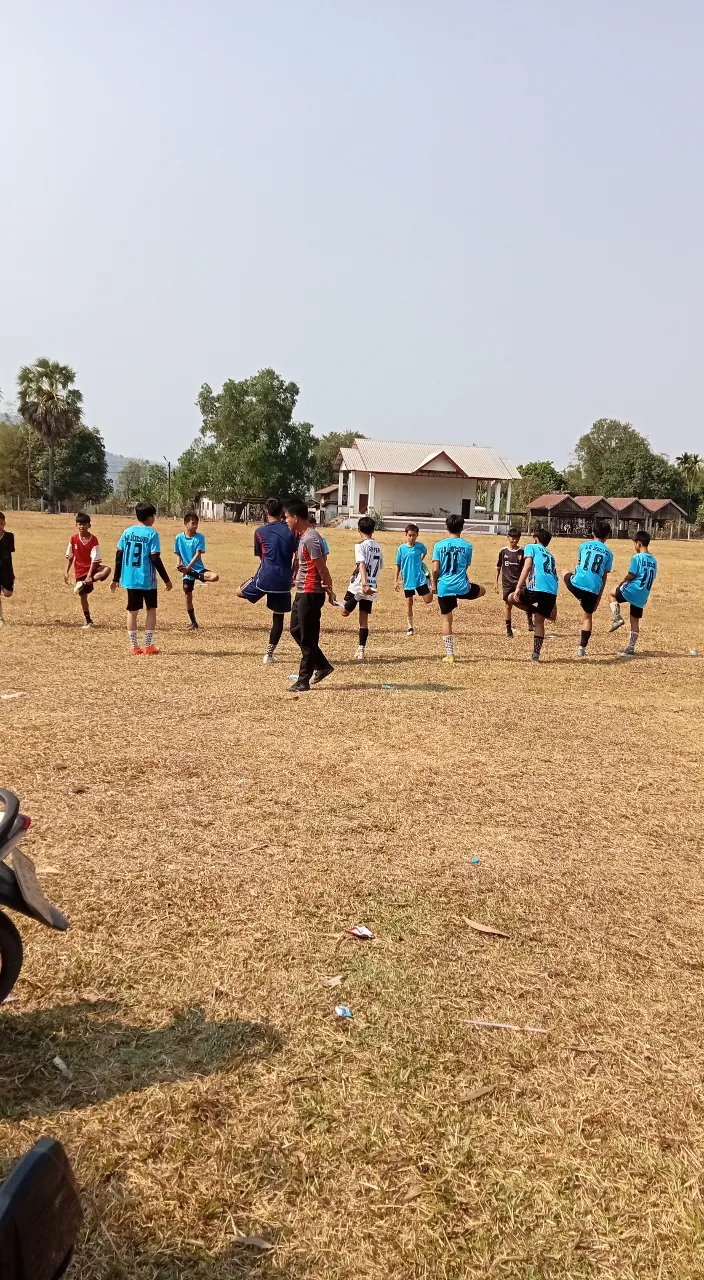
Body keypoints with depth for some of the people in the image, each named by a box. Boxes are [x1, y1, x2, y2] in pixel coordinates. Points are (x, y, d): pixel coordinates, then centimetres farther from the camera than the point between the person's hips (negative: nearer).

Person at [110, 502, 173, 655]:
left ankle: (133, 646, 10)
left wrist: (116, 579, 13)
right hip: (147, 580, -4)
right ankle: (148, 645, 8)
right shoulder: (152, 534, -8)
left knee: (132, 611, 10)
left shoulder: (127, 532, 5)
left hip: (130, 579, 4)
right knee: (151, 609, 11)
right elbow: (155, 559, -13)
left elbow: (119, 556, 5)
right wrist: (166, 579, -6)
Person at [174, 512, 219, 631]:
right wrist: (180, 565, -15)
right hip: (187, 571, 1)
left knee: (215, 577, -30)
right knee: (188, 597, 4)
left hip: (198, 569, -1)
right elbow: (178, 555, 5)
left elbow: (197, 554, -15)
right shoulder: (179, 538, -4)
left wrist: (188, 567, -25)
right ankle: (193, 623, 17)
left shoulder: (199, 537, -10)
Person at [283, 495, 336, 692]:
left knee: (307, 638, -1)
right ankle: (323, 666, 26)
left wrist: (329, 591, -12)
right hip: (302, 592, 10)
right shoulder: (303, 535, 11)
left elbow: (322, 568, -18)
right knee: (296, 630, 18)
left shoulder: (310, 539, -20)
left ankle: (303, 681, 7)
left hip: (310, 594, -10)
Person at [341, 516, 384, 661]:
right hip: (371, 589, 5)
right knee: (364, 620, 8)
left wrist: (364, 584, -31)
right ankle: (361, 650, 5)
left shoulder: (360, 545, -8)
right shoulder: (378, 547, 11)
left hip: (358, 586, -5)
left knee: (345, 612, 19)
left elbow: (362, 564, -21)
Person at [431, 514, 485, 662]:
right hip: (462, 586, -1)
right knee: (482, 590, 31)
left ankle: (449, 654, 9)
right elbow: (466, 567, 11)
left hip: (444, 587, 1)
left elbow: (435, 569, -5)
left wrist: (434, 584, 10)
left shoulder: (439, 545, -2)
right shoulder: (467, 546, 0)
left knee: (446, 619, 11)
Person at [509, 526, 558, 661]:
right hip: (552, 592, 6)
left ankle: (535, 611, 2)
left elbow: (527, 567, -3)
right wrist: (554, 607, 33)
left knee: (512, 598, 18)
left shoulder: (531, 547, 14)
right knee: (539, 622, 16)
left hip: (537, 588, -6)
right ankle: (535, 654, 10)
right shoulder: (550, 555, 32)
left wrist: (518, 587, -9)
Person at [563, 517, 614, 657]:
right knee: (587, 616, 19)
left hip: (577, 584, -1)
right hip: (593, 589, 1)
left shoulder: (585, 545, 10)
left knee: (566, 574, 33)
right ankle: (582, 649, 17)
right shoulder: (609, 553, 12)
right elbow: (604, 579, 13)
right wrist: (598, 599, 20)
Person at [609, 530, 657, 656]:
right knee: (635, 622, 11)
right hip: (643, 597, 7)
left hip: (632, 591, -7)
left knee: (613, 595, 22)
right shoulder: (653, 560, 12)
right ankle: (630, 649, 12)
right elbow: (652, 578, 16)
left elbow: (631, 575, -14)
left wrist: (622, 583, 3)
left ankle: (617, 618, 1)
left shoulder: (637, 557, -11)